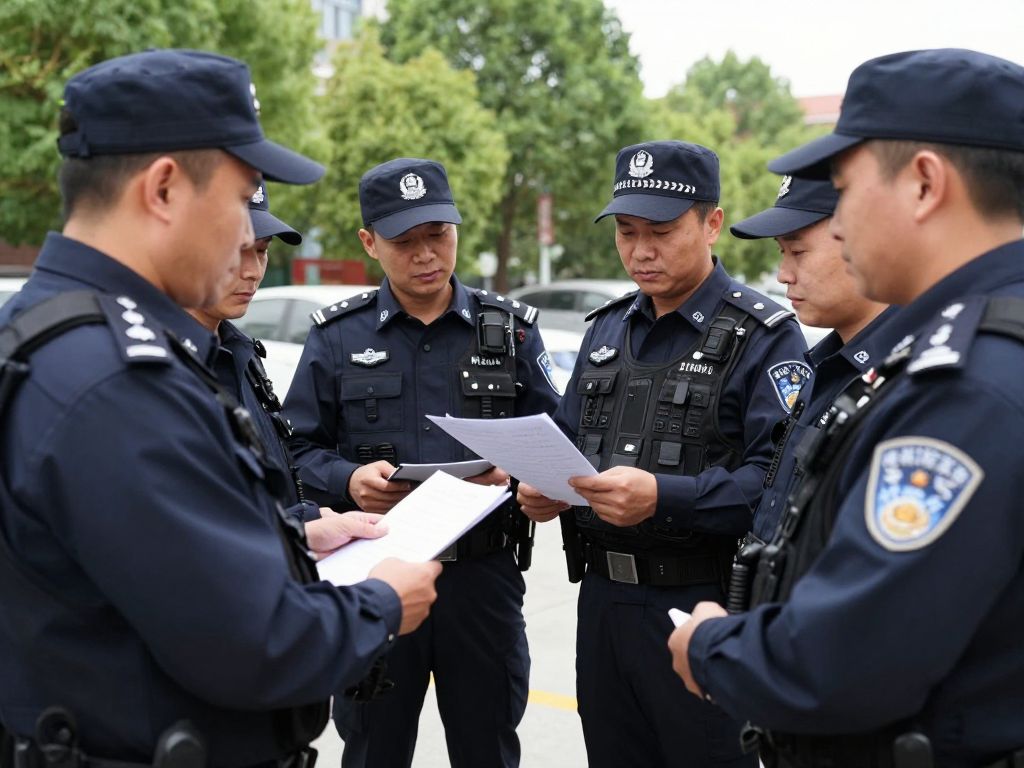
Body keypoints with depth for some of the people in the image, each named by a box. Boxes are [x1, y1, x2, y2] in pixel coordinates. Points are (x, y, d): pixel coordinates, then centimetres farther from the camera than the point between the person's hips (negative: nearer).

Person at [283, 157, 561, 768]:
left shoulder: (511, 329, 6)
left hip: (484, 576, 1)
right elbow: (298, 451, 3)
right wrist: (349, 480, -16)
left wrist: (515, 476, -13)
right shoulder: (337, 337, 4)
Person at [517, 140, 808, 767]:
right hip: (603, 599, 7)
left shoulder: (765, 335, -9)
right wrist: (542, 489, -3)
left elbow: (778, 479, -20)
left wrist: (663, 498, -32)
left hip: (703, 605, -6)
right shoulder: (608, 328, 13)